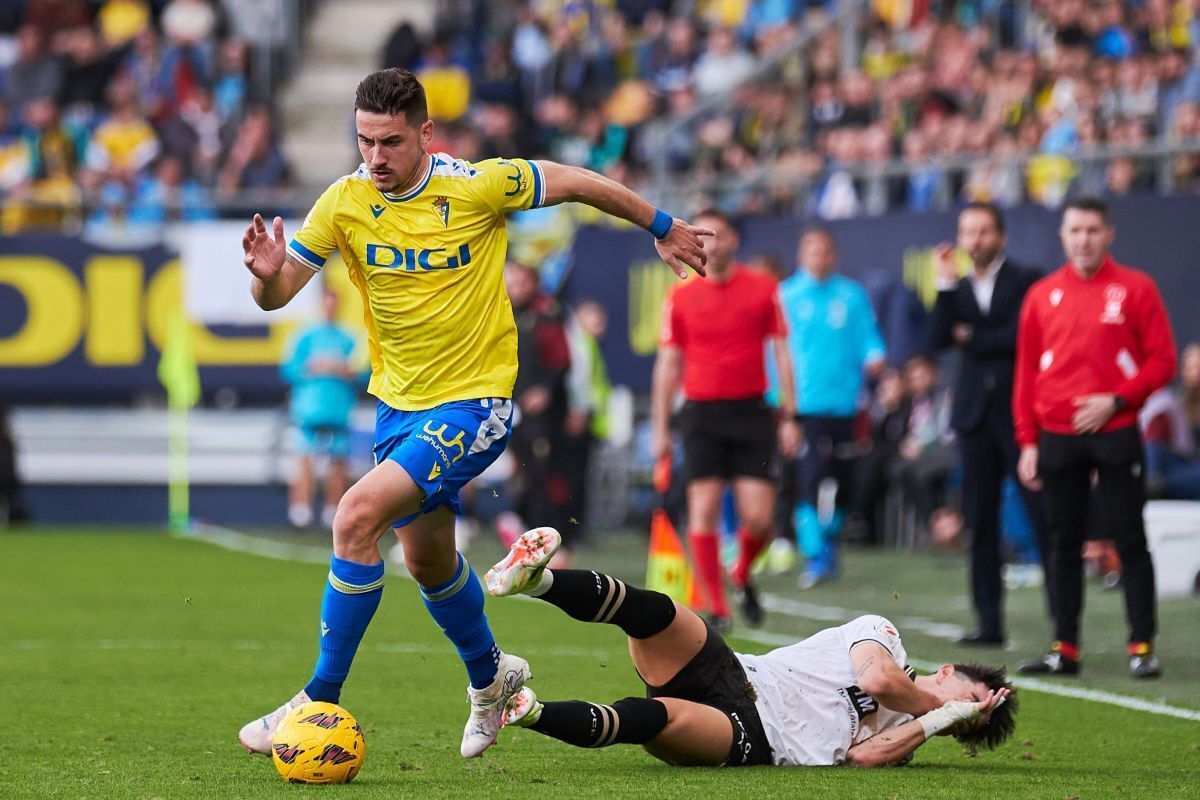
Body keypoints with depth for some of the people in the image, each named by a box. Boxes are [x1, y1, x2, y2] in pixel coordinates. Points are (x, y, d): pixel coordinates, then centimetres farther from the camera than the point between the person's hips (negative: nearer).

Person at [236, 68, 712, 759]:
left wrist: (662, 227, 10)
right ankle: (490, 676, 50)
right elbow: (278, 296, -3)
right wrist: (268, 274, -28)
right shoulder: (344, 202, -6)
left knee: (357, 518, -23)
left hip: (473, 405, -6)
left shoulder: (477, 186, -17)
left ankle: (321, 702, -14)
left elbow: (575, 182, -2)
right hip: (398, 402, 6)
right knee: (428, 559, 21)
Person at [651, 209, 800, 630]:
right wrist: (660, 428, 3)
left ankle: (742, 574, 24)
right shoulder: (680, 298, 4)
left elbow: (781, 353, 6)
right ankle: (716, 607, -1)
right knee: (703, 511, -8)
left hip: (751, 413, 0)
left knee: (758, 518, -6)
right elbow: (668, 364, 7)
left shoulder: (763, 288, 4)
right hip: (702, 413, 0)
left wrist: (788, 416, 1)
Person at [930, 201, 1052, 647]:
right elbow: (941, 339, -1)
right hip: (975, 413, 5)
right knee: (980, 522, 4)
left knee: (1043, 516, -8)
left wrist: (972, 340, -2)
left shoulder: (1026, 281, 1)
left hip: (1019, 410, -5)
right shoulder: (958, 288, 15)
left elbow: (1022, 337, -12)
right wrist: (945, 282, -5)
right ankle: (989, 621, 8)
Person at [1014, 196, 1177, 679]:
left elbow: (1162, 360, -1)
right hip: (1057, 437, 3)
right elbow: (1027, 372, 11)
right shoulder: (1042, 295, 9)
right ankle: (1065, 648, 9)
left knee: (1130, 540, -4)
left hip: (1115, 434, -3)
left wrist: (1117, 400, -13)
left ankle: (1143, 647, -2)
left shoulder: (1135, 288, 0)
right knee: (1064, 544, 5)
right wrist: (1028, 443, 5)